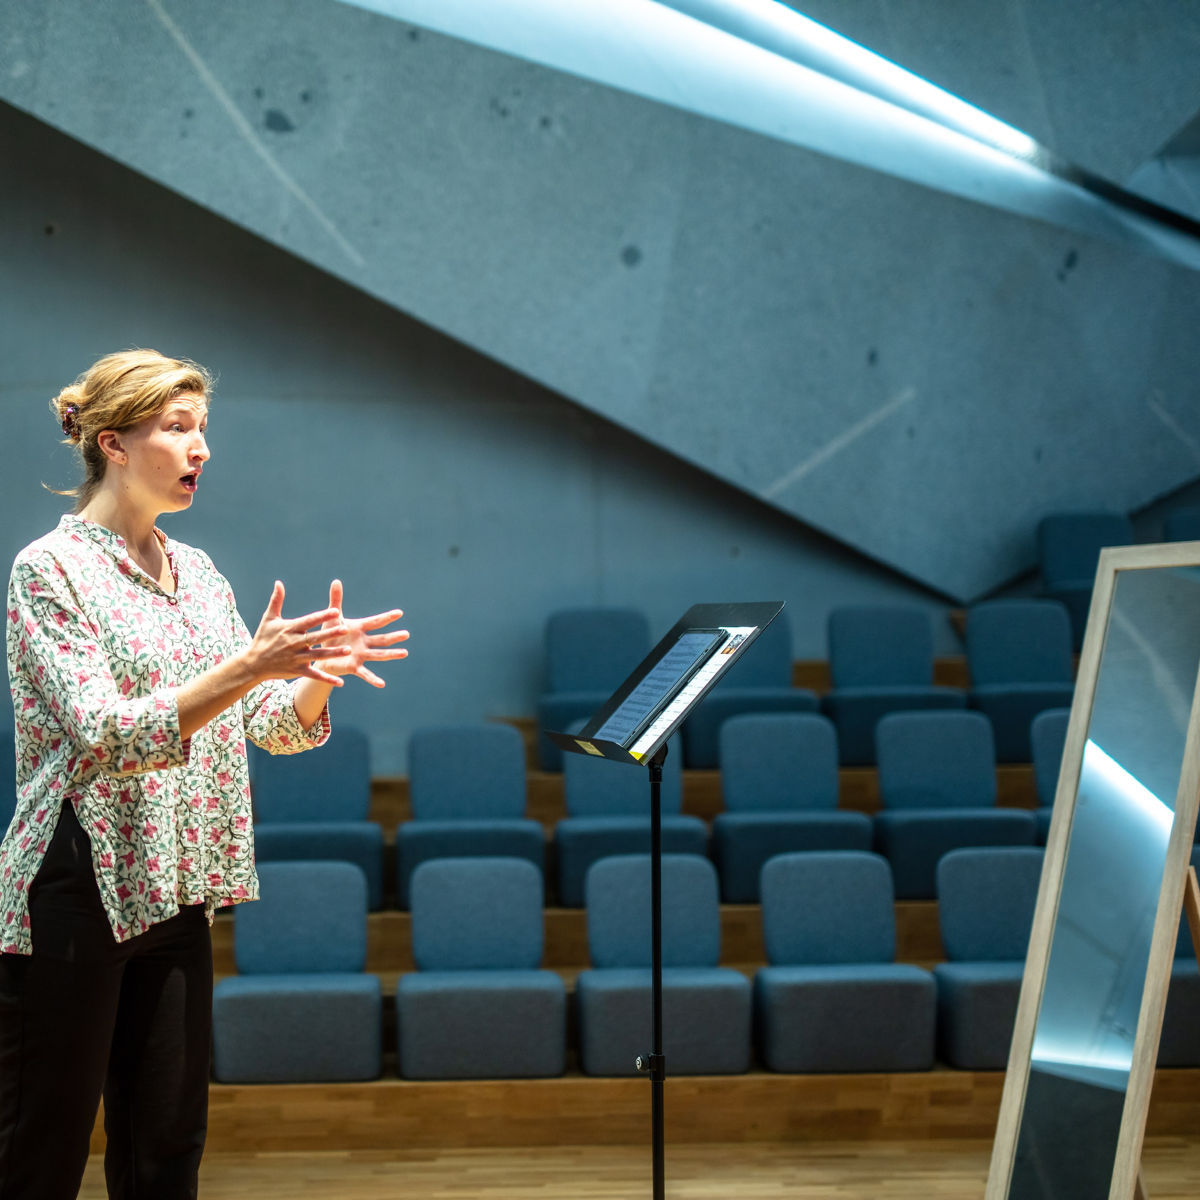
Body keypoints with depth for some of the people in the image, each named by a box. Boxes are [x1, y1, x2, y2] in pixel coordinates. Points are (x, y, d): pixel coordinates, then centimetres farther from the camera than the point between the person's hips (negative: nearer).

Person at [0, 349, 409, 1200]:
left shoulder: (197, 572, 12)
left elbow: (272, 727, 10)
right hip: (74, 894, -7)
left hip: (173, 892, 7)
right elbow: (103, 734, -20)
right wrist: (247, 667, -28)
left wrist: (319, 673, -11)